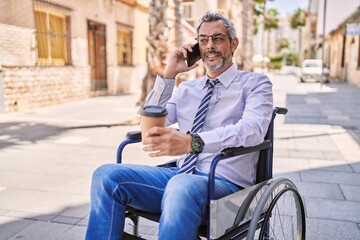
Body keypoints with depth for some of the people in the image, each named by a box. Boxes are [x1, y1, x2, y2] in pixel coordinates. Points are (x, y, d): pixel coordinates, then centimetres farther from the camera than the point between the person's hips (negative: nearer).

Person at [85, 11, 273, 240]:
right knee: (107, 175, -14)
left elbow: (252, 129, -18)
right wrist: (169, 74, 2)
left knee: (182, 187, -39)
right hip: (180, 176, 5)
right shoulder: (186, 88, 18)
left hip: (225, 182, -5)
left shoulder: (255, 83, 3)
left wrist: (192, 142, -35)